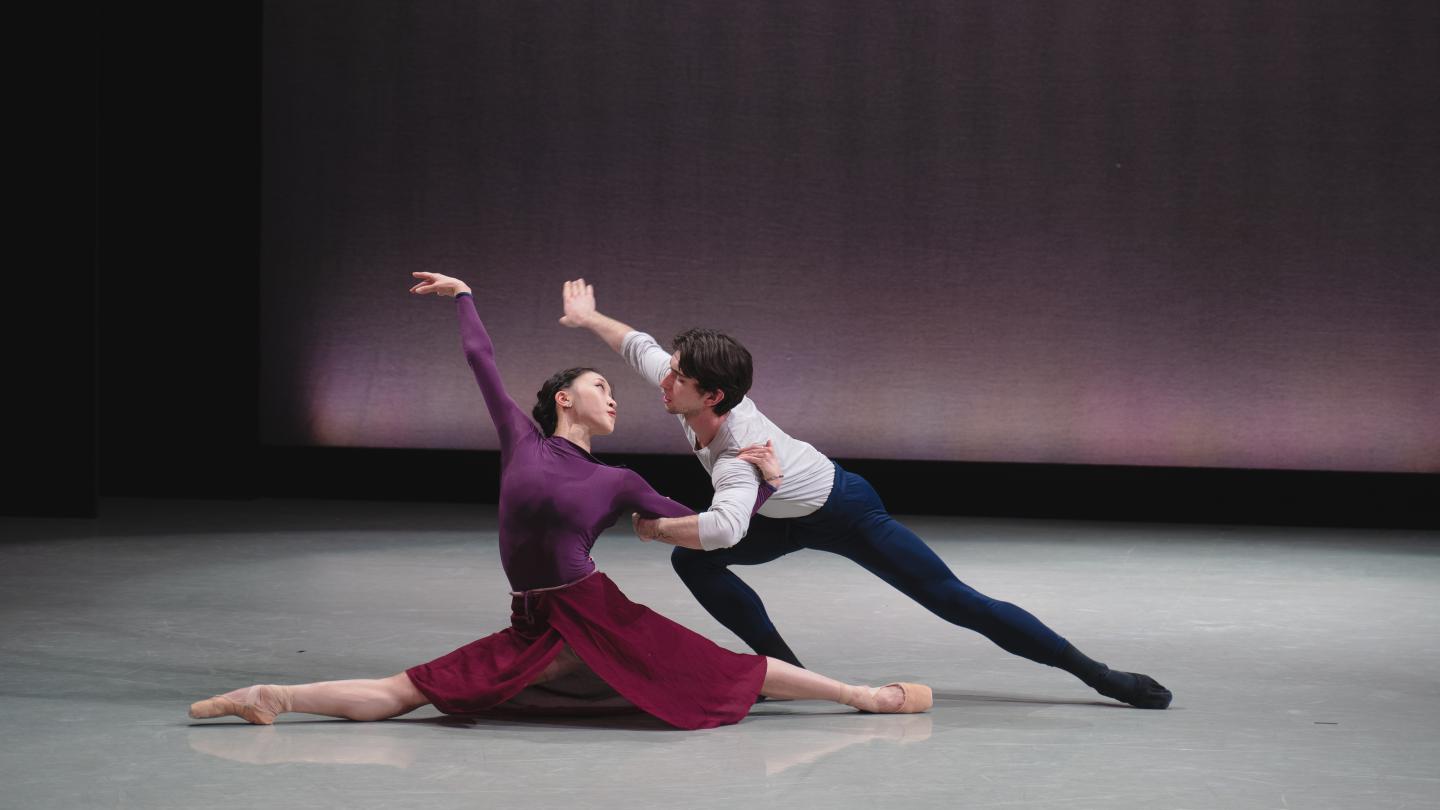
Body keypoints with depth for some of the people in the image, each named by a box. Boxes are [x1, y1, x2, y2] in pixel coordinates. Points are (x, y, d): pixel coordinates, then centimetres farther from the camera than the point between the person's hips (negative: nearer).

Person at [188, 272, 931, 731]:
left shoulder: (618, 483, 6)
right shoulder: (522, 441, 6)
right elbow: (480, 359, 16)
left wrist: (765, 481, 6)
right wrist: (463, 296, 29)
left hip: (601, 622, 0)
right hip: (533, 634, 0)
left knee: (731, 672, -3)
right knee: (400, 694, -7)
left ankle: (865, 696, 3)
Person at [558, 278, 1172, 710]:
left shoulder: (739, 451, -42)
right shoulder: (683, 395, -20)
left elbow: (725, 527, -61)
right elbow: (640, 345, 2)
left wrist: (659, 528, -46)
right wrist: (590, 319, 14)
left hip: (845, 514, -8)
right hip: (790, 520, 8)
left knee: (953, 600, -10)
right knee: (692, 561, -7)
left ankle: (1097, 674, -5)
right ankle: (785, 666, 1)